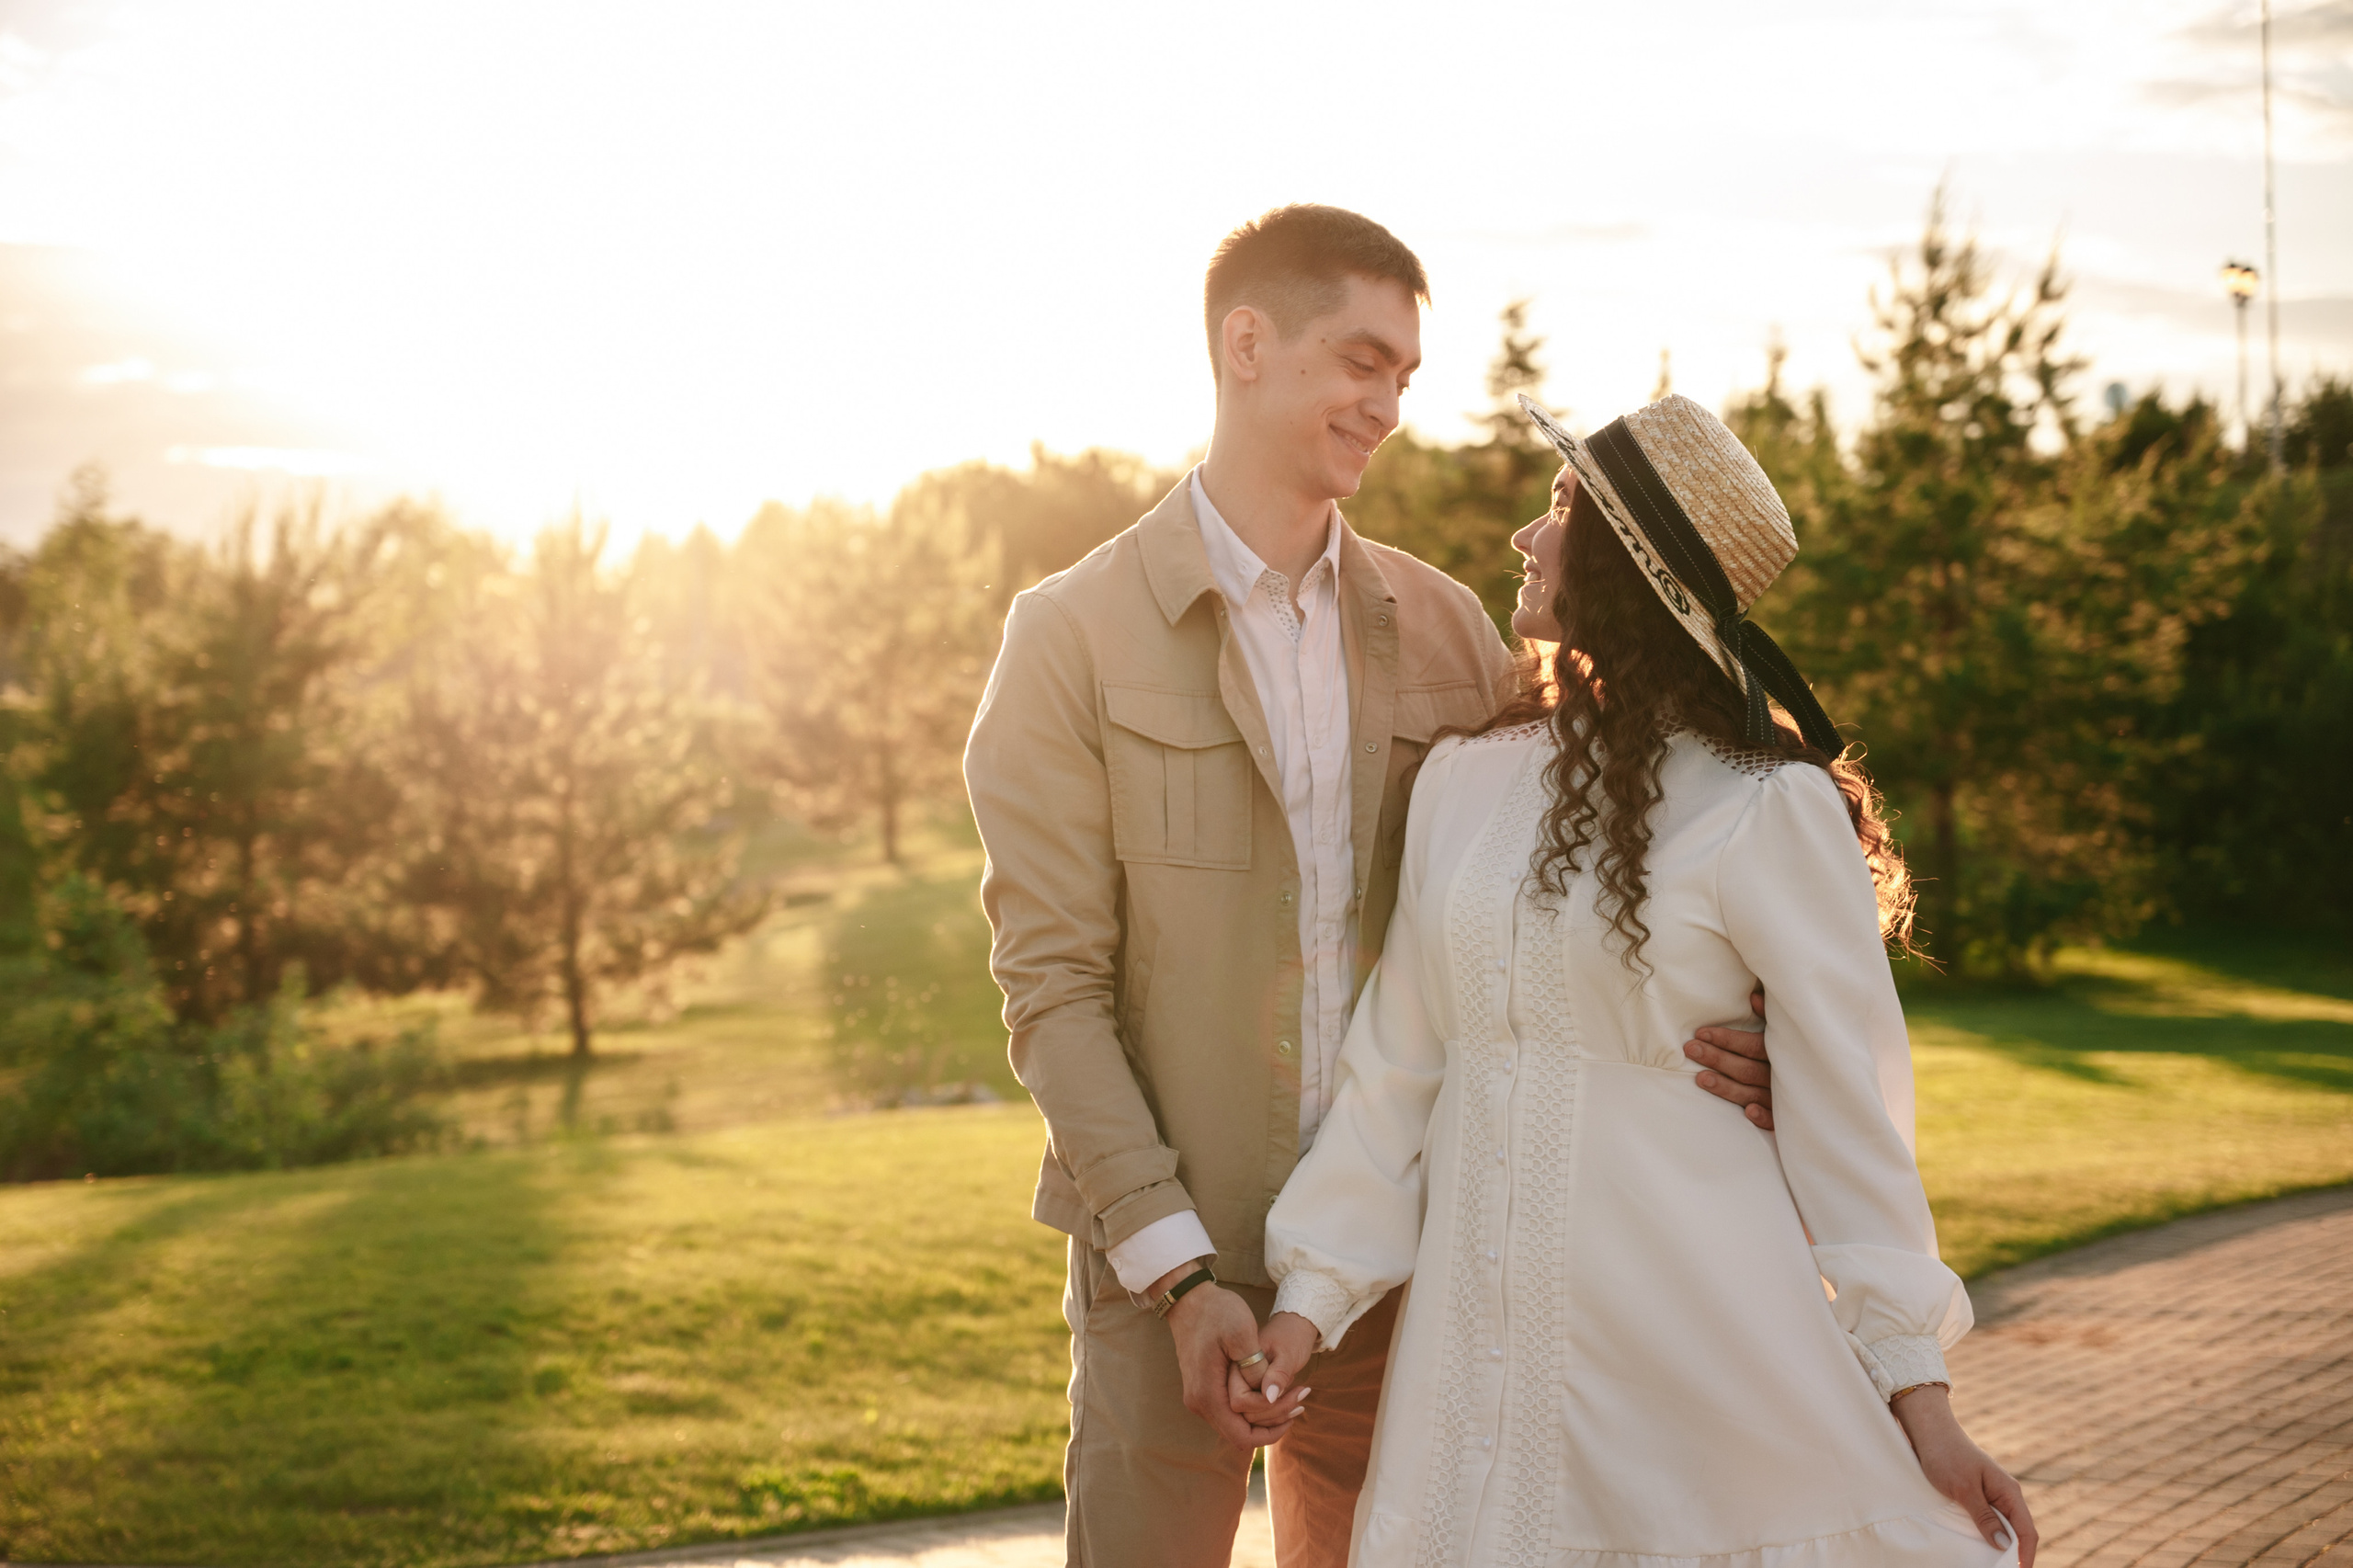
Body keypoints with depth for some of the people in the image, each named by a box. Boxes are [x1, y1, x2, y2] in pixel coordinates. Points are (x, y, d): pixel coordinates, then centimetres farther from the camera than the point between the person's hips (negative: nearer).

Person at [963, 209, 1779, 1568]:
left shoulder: (1443, 627, 7)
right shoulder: (1075, 637, -4)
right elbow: (1051, 982, -8)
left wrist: (1682, 1042, -12)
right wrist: (1178, 1269, -15)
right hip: (1172, 1264, -3)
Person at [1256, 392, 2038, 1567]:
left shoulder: (1767, 811, -7)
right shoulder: (1465, 778, 8)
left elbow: (1847, 1107, -6)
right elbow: (1395, 1062, 10)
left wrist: (1916, 1384, -7)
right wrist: (1310, 1288, 5)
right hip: (1487, 1353, 4)